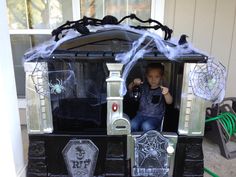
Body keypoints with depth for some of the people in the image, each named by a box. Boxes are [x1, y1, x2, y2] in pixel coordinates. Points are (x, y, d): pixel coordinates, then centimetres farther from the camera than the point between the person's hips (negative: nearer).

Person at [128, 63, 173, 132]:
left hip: (155, 117, -3)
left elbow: (169, 102, -21)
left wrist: (166, 93, -44)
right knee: (132, 125, -24)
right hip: (141, 114, 3)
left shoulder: (162, 89, -6)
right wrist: (134, 83, -11)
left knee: (146, 126, -31)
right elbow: (129, 89, 12)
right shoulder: (144, 86, 6)